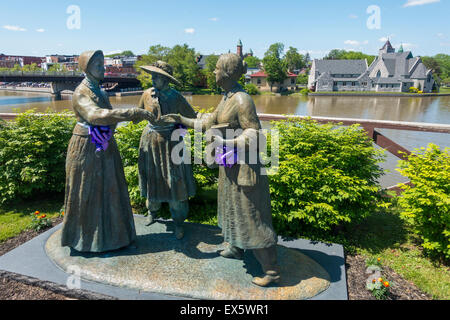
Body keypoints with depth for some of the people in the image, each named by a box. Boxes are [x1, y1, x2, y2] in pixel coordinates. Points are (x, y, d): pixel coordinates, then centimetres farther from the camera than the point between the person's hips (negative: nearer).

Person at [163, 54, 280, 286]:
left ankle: (272, 270, 13)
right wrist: (181, 120, 17)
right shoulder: (226, 98, 7)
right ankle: (237, 248, 46)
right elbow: (209, 123, 16)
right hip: (230, 164, 10)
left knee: (249, 214, -2)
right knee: (232, 205, 23)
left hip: (242, 164, -10)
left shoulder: (242, 100, -22)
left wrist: (226, 143, -23)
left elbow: (254, 135, -23)